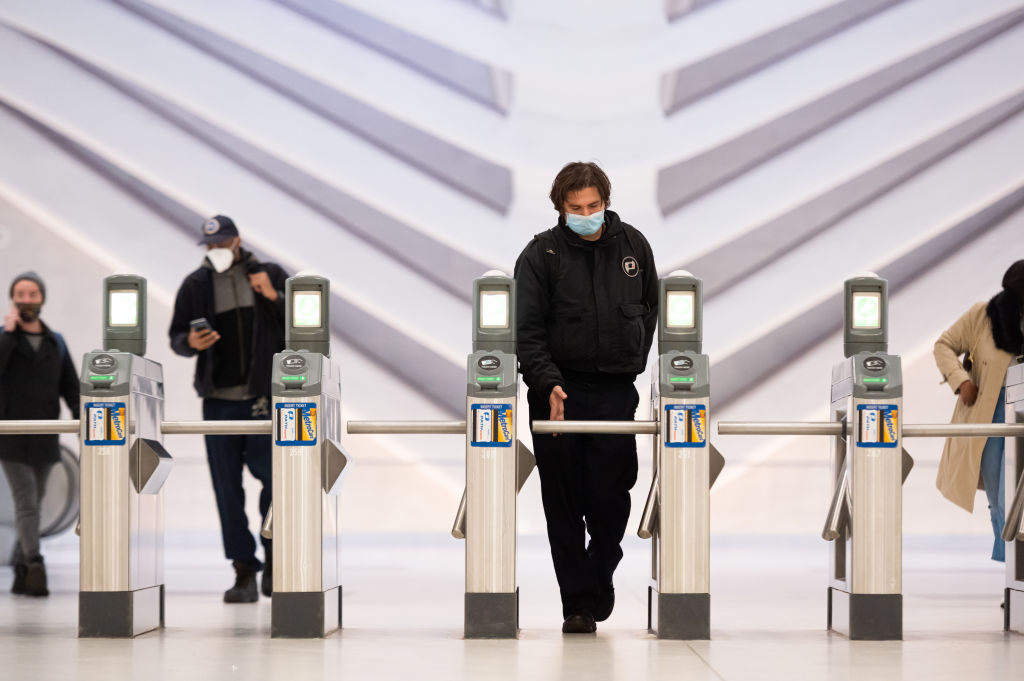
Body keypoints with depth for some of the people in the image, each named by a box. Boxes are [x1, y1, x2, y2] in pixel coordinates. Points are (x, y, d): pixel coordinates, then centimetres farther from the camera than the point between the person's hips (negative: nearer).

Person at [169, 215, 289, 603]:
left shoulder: (269, 275, 6)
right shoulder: (195, 285, 8)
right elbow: (176, 338, 10)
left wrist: (274, 297, -11)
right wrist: (190, 343, -12)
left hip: (264, 398, -1)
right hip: (219, 401, 1)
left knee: (274, 477, -6)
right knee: (227, 489, 1)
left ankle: (272, 562, 13)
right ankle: (244, 573, 6)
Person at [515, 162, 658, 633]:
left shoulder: (632, 245, 7)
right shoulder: (540, 255, -3)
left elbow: (651, 308, 21)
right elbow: (527, 330, -6)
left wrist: (637, 362, 10)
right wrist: (549, 383, -18)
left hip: (616, 390, 2)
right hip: (558, 393, -2)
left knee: (611, 499, -1)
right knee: (564, 504, -1)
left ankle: (599, 580, 25)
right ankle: (578, 604, 6)